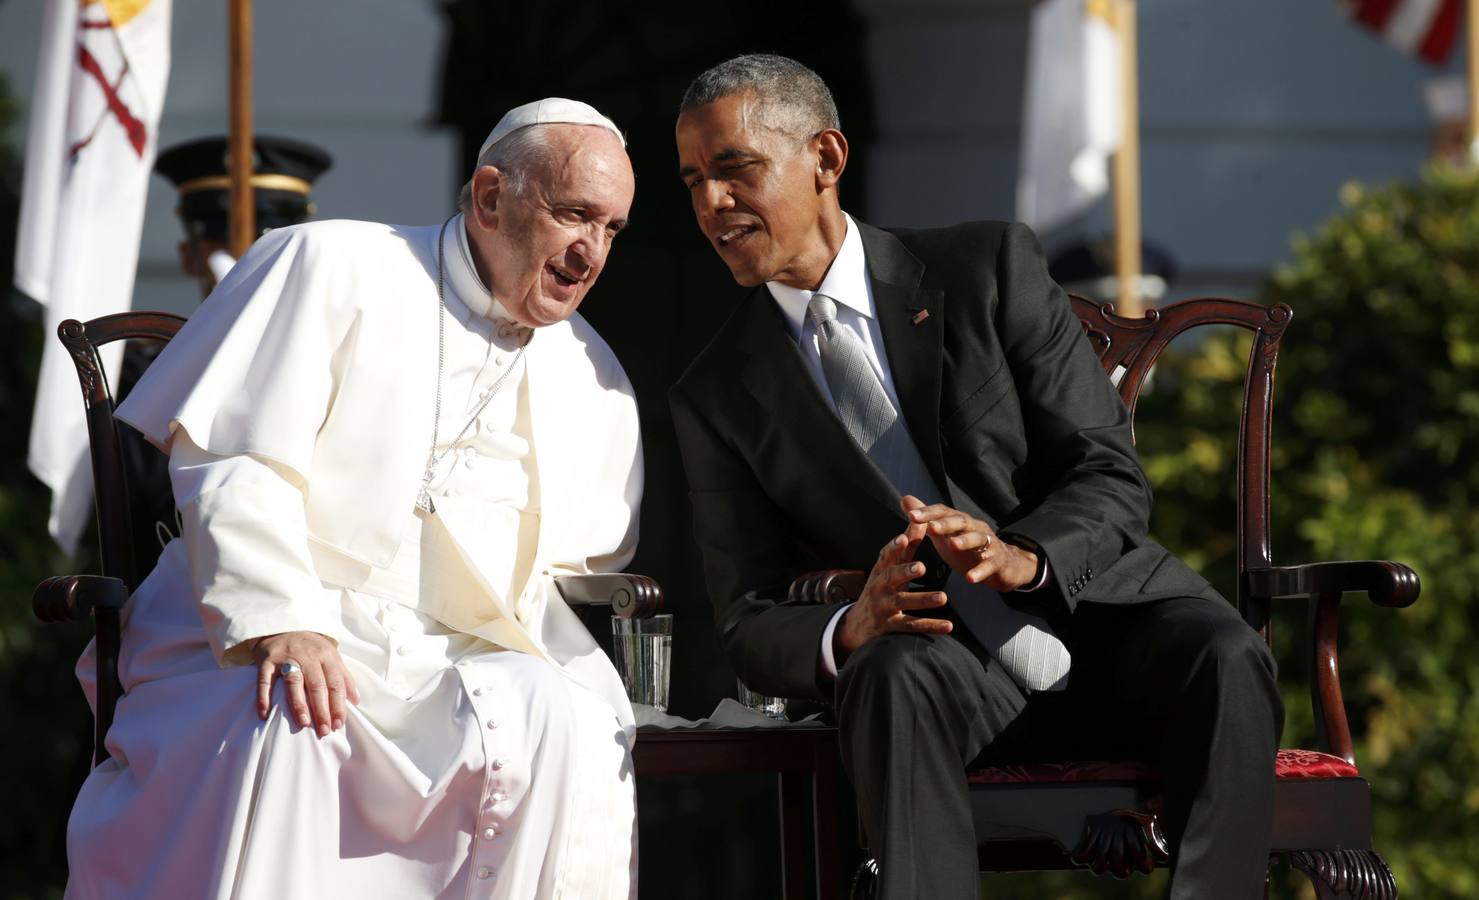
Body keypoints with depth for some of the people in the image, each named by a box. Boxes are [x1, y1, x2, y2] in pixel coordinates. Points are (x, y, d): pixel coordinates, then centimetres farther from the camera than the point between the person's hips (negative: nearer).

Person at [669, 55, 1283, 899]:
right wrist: (848, 632, -23)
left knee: (1225, 663, -33)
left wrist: (1024, 558, -27)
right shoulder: (719, 396, 6)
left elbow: (1113, 478, -3)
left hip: (1107, 614, 0)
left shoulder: (990, 268, 1)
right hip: (947, 655, 0)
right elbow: (750, 628, 2)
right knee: (897, 676, -35)